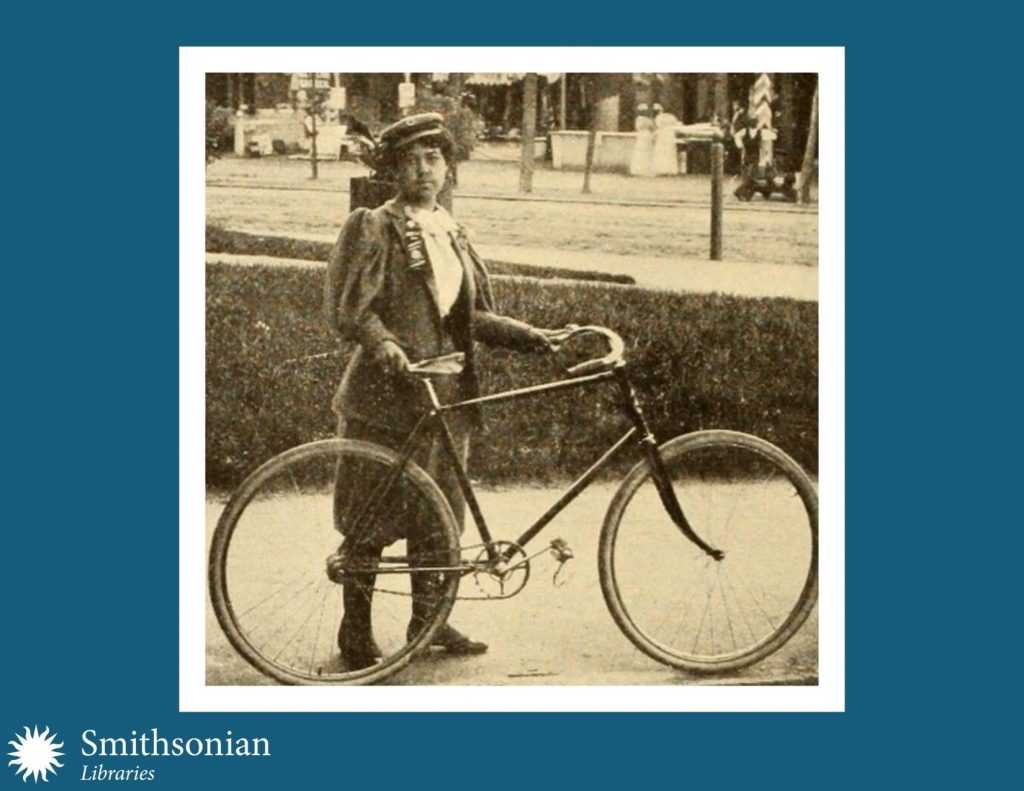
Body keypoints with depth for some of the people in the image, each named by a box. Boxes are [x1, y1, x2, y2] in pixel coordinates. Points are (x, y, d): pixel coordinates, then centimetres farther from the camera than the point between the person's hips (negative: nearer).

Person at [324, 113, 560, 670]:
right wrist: (384, 344, -31)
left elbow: (472, 315, 15)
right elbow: (351, 310, -13)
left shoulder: (450, 232, 14)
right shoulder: (376, 229, -6)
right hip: (386, 395, -6)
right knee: (373, 519, 1)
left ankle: (427, 618, 23)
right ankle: (355, 629, 12)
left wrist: (530, 336, 2)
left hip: (445, 394, 6)